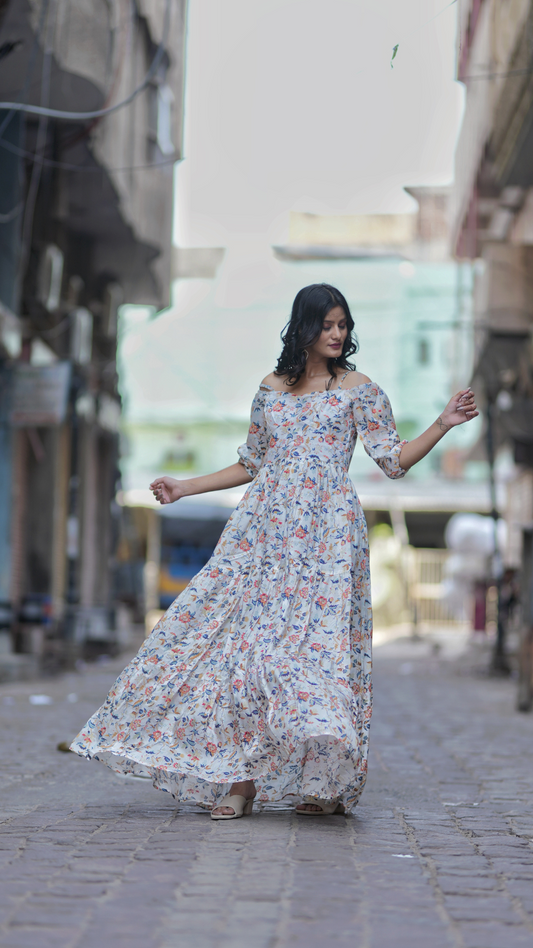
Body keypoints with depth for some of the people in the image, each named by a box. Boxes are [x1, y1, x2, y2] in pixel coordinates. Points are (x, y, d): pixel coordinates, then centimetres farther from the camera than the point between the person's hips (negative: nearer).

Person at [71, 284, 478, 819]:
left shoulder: (358, 390, 4)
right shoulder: (271, 389, 14)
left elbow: (394, 460, 0)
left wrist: (443, 424, -12)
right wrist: (185, 488, 19)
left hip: (327, 533, -3)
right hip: (267, 528, 4)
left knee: (320, 638, -10)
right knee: (245, 636, -5)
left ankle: (326, 782, -1)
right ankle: (239, 777, 1)